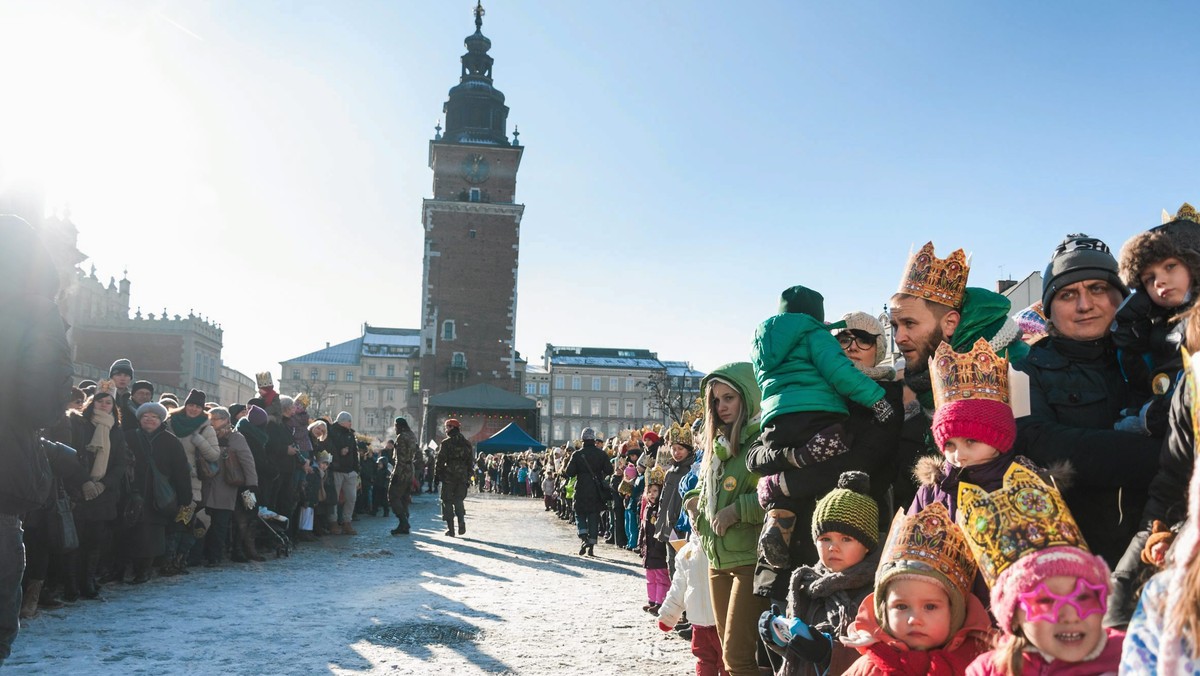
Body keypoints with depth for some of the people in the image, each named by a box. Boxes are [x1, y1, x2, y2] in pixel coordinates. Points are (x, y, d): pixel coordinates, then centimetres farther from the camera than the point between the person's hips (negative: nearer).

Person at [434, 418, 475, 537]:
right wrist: (468, 478, 14)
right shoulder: (467, 444, 9)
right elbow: (471, 462, 10)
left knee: (447, 502, 5)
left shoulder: (445, 443, -6)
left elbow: (439, 461, -8)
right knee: (459, 501, 15)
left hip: (448, 477, -4)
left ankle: (450, 529, 3)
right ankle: (461, 524, -2)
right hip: (462, 477, 4)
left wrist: (436, 476, -1)